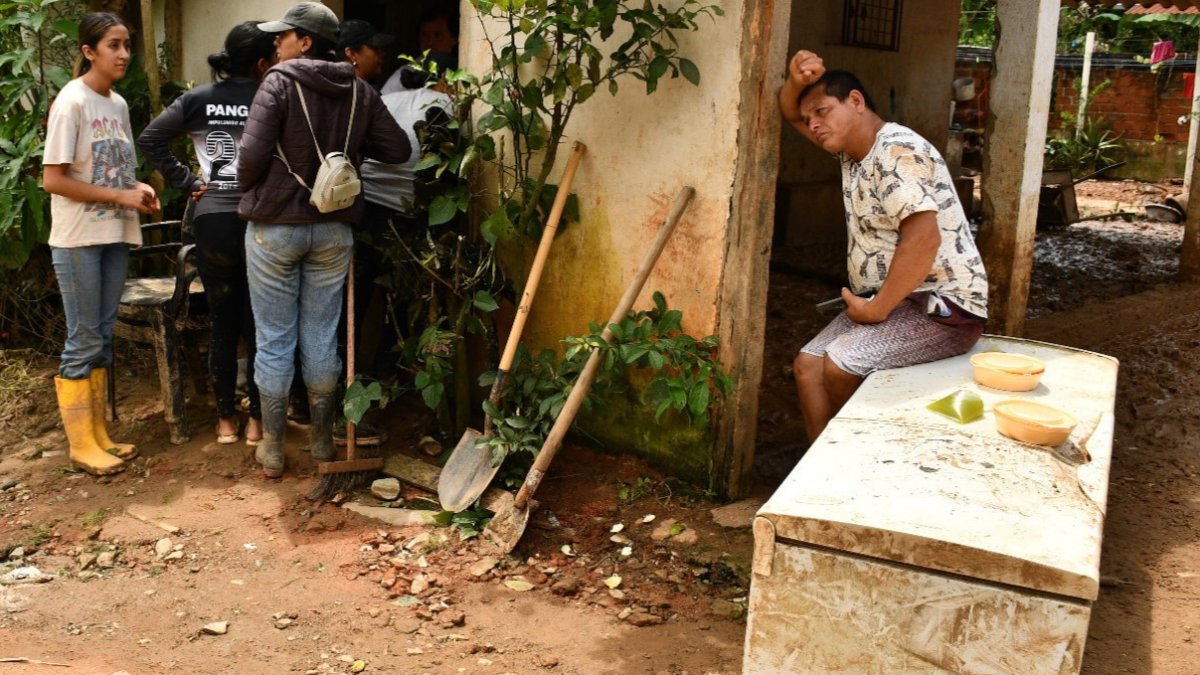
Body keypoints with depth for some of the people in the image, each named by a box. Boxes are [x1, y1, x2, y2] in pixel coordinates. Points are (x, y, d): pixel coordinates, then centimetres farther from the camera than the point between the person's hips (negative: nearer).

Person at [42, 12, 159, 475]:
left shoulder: (118, 104, 9)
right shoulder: (71, 102, -13)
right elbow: (53, 180, -17)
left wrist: (139, 189, -2)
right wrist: (121, 196, -18)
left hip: (115, 236, 7)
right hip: (78, 239, -7)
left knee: (103, 337, 12)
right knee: (84, 341, -1)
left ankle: (98, 434, 21)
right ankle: (81, 444, 9)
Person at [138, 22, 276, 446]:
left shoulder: (198, 100, 4)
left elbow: (150, 139, 2)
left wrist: (186, 182, 4)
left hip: (213, 221, 3)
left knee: (222, 324, 12)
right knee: (258, 324, 7)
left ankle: (225, 420, 19)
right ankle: (256, 420, 13)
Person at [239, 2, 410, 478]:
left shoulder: (279, 83, -10)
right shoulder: (360, 92, 2)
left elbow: (252, 154, -18)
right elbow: (398, 150, 2)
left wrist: (247, 188, 2)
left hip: (274, 225, -4)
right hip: (334, 228, 4)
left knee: (274, 338, 6)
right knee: (322, 336, 13)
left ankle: (272, 449, 14)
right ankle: (323, 442, 23)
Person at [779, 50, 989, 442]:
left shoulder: (897, 153, -18)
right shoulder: (851, 149, 12)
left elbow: (923, 239, -28)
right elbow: (792, 114, 22)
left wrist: (878, 308, -21)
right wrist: (797, 81, -2)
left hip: (943, 306, -10)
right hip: (889, 300, 10)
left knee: (841, 365, -26)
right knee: (808, 366, -1)